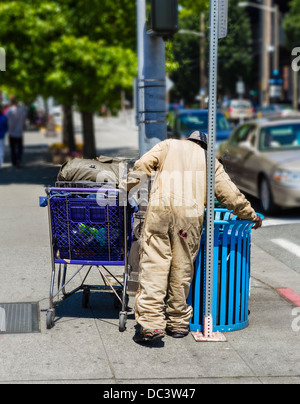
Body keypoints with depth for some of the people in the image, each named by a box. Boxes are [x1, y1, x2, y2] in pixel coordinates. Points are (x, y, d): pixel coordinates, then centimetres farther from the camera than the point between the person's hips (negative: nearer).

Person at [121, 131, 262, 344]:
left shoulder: (169, 145, 22)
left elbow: (143, 165, 7)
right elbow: (230, 194, 22)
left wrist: (128, 186, 18)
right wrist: (251, 215, 34)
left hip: (160, 210, -1)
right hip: (190, 216, 1)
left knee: (153, 265, -3)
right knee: (182, 268, 9)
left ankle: (151, 324, -10)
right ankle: (178, 322, 17)